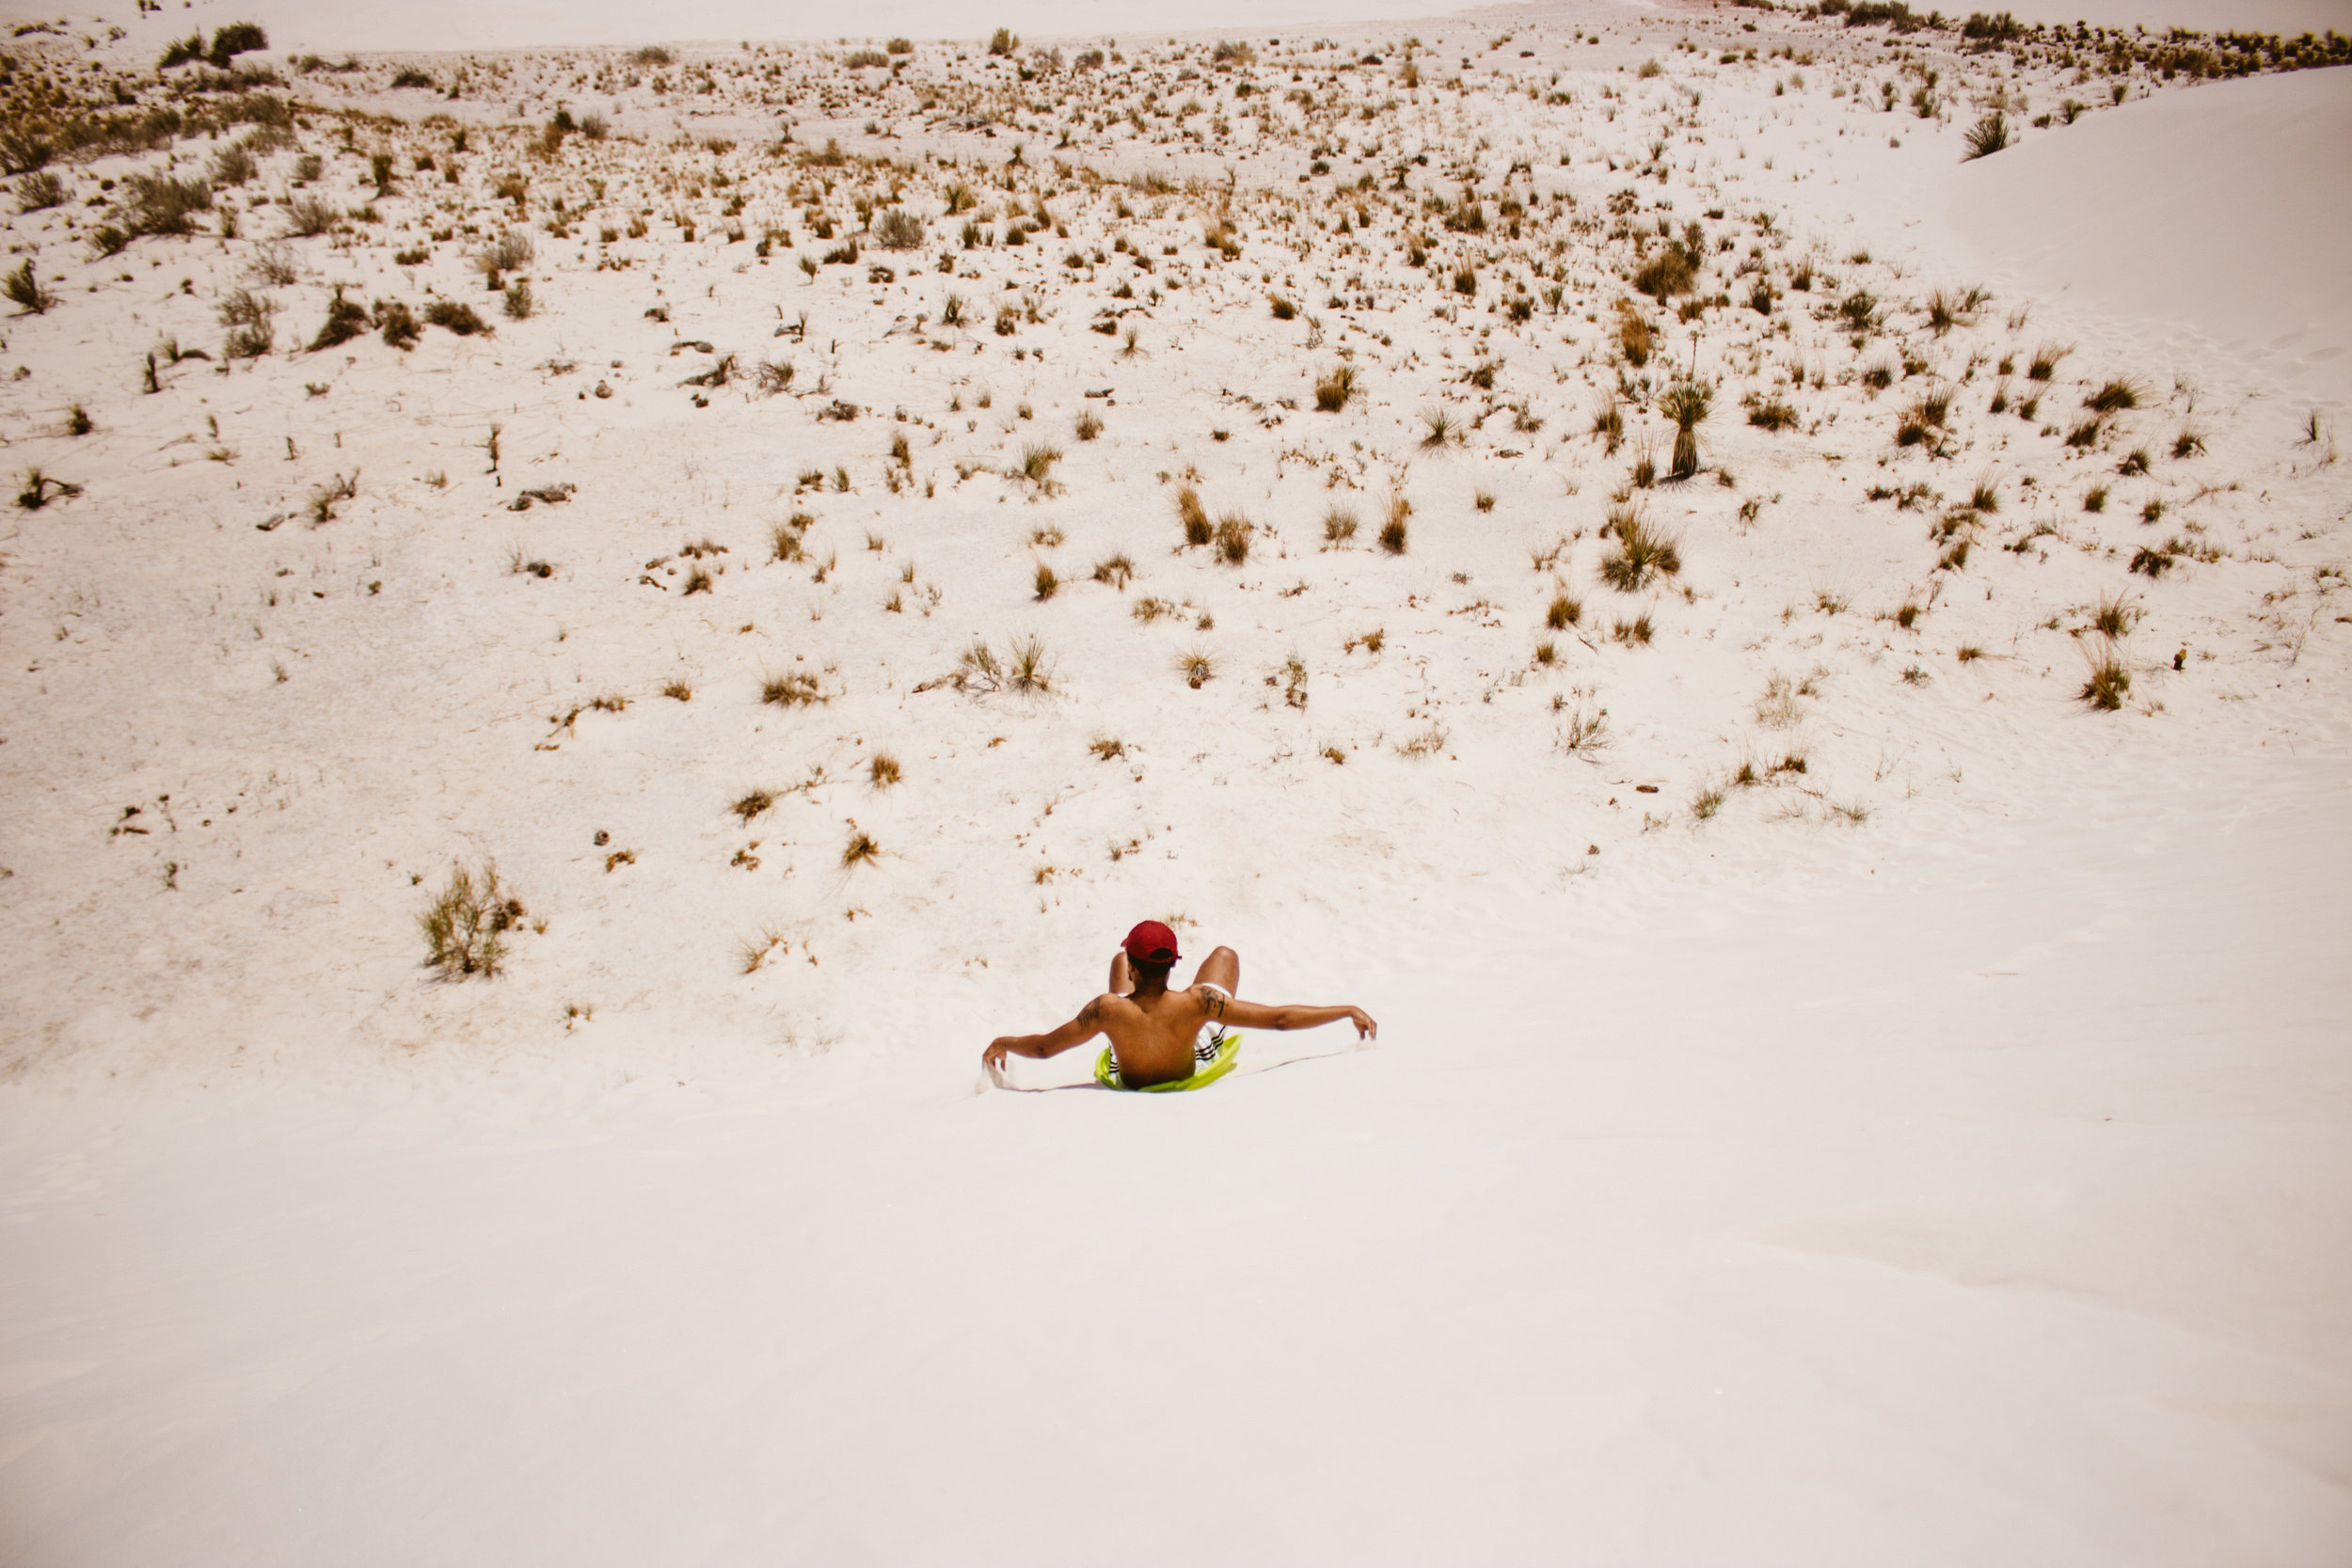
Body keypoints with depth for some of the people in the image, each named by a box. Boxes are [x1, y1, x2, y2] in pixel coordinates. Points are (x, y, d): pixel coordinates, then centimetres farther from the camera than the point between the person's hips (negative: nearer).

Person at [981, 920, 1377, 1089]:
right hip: (1191, 1073, -1)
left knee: (1116, 957, 18)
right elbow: (1280, 1018, -36)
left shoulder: (1107, 1009, -39)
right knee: (1224, 955, 9)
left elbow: (1043, 1047, -26)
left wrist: (1002, 1042, -5)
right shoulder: (1196, 1002, -40)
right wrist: (1348, 1011, -28)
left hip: (1127, 1080, 1)